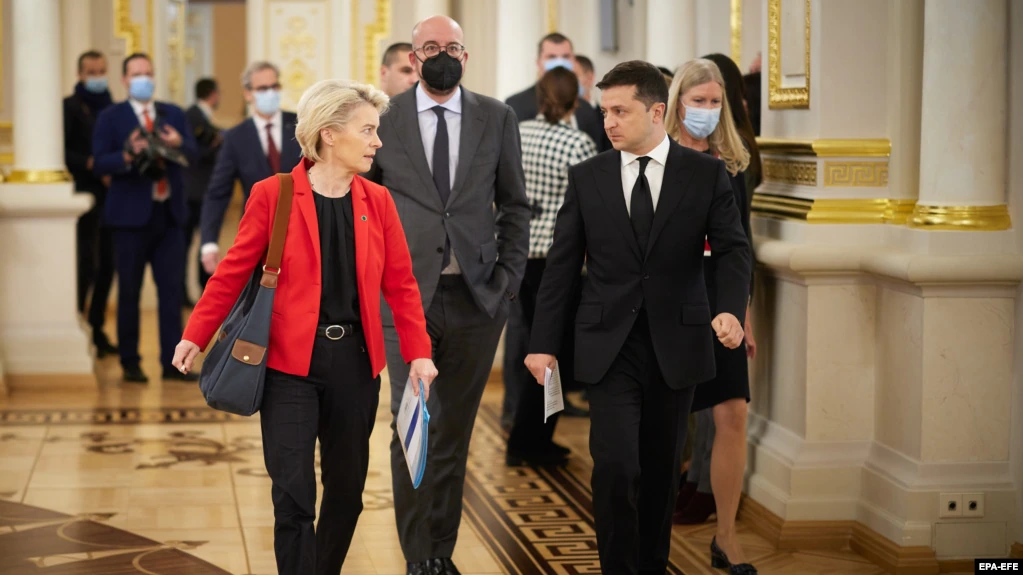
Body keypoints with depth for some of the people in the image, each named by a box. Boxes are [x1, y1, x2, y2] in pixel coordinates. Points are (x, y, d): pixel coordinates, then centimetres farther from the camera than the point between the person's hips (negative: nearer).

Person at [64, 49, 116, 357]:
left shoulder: (112, 108, 17)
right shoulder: (70, 107, -2)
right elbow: (62, 152, -9)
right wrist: (92, 165, -19)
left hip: (110, 196, 6)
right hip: (85, 195, -6)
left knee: (107, 266, 7)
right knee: (86, 266, -9)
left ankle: (96, 329, 16)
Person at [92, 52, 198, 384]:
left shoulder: (173, 114, 12)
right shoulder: (111, 118, 2)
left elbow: (193, 155, 1)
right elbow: (100, 163, -9)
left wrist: (179, 144, -21)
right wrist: (128, 155, -27)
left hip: (169, 215, 3)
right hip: (132, 215, -3)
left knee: (172, 290, 2)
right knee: (129, 292, 3)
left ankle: (172, 362, 7)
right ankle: (130, 363, 11)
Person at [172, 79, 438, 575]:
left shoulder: (377, 201, 5)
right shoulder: (272, 195, -5)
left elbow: (401, 284, 4)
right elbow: (233, 272, -3)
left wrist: (418, 353, -5)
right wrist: (195, 336, -9)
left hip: (355, 362, 4)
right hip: (291, 364, -4)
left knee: (347, 490, 12)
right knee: (293, 495, -7)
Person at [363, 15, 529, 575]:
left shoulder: (497, 119, 7)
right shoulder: (382, 119, 3)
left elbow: (514, 205, 11)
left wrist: (509, 275, 1)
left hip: (475, 297, 2)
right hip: (406, 296, -2)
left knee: (455, 431, 8)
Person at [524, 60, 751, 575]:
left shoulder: (706, 174, 1)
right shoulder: (587, 178, 4)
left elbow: (732, 249, -3)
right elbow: (562, 266, 4)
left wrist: (730, 307, -22)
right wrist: (543, 342, 1)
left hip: (675, 345, 1)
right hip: (610, 347, 0)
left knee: (661, 470, 10)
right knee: (615, 466, -12)